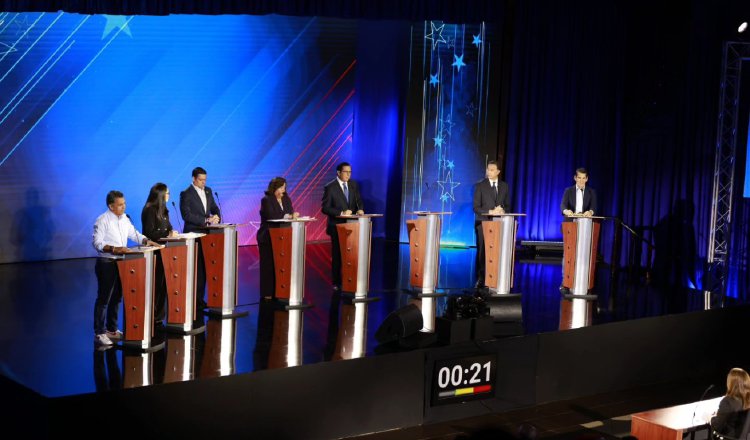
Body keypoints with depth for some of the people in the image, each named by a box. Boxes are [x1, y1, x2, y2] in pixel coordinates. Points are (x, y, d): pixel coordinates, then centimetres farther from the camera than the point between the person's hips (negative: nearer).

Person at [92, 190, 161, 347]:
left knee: (116, 298, 14)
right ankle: (99, 333, 0)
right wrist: (114, 249, -32)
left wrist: (146, 241, 2)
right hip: (106, 263, -8)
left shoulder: (124, 219, 11)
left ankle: (112, 330, 24)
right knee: (103, 299, -4)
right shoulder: (102, 221, -13)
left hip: (120, 263, 8)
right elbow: (97, 242, -19)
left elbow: (134, 234, 20)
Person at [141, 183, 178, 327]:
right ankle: (153, 316, 0)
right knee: (156, 283, -5)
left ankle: (159, 315, 15)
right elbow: (149, 233, -17)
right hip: (154, 251, -9)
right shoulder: (150, 211, -14)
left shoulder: (162, 210, 13)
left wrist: (171, 232, -1)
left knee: (162, 282, 9)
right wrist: (167, 234, -17)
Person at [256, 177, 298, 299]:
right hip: (268, 237, -5)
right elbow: (271, 216, -19)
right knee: (269, 264, -4)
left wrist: (293, 215, -18)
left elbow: (290, 214, 5)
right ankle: (267, 293, 0)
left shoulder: (286, 199, 14)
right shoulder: (266, 200, -7)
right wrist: (287, 216, -19)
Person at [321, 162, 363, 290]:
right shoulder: (330, 187, -8)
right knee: (337, 254, 3)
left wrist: (360, 209, -13)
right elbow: (325, 208, -13)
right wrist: (341, 213, -22)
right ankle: (337, 283, 12)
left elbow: (359, 201, 10)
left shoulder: (353, 185, 7)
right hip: (337, 226, -4)